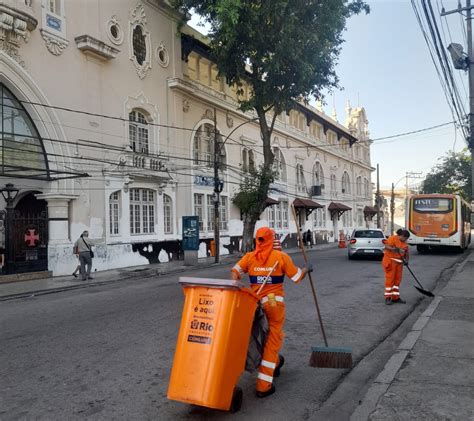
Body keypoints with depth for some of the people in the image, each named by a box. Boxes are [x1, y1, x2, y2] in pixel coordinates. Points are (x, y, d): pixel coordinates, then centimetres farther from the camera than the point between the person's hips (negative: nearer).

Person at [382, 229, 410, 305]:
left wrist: (406, 260, -4)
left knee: (397, 279, 7)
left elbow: (406, 252, 13)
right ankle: (388, 298, -3)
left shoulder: (404, 243, 16)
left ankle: (395, 298, 13)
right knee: (390, 279, -7)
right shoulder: (393, 238, -8)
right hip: (390, 261, -8)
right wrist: (394, 249, -35)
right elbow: (386, 246, -18)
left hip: (399, 262, 8)